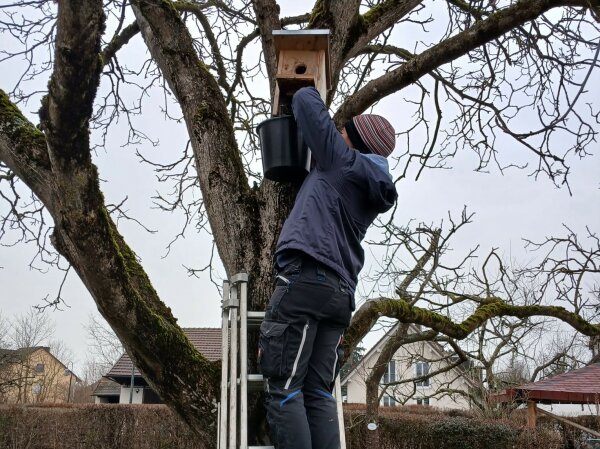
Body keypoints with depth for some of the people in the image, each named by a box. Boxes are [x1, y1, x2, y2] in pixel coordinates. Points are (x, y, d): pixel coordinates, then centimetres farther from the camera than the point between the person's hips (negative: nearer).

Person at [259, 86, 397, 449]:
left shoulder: (341, 160, 7)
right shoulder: (374, 193, 25)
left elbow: (305, 101, 15)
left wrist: (310, 91, 36)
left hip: (306, 278, -8)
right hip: (342, 293, 8)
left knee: (284, 389, -10)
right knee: (319, 394, 3)